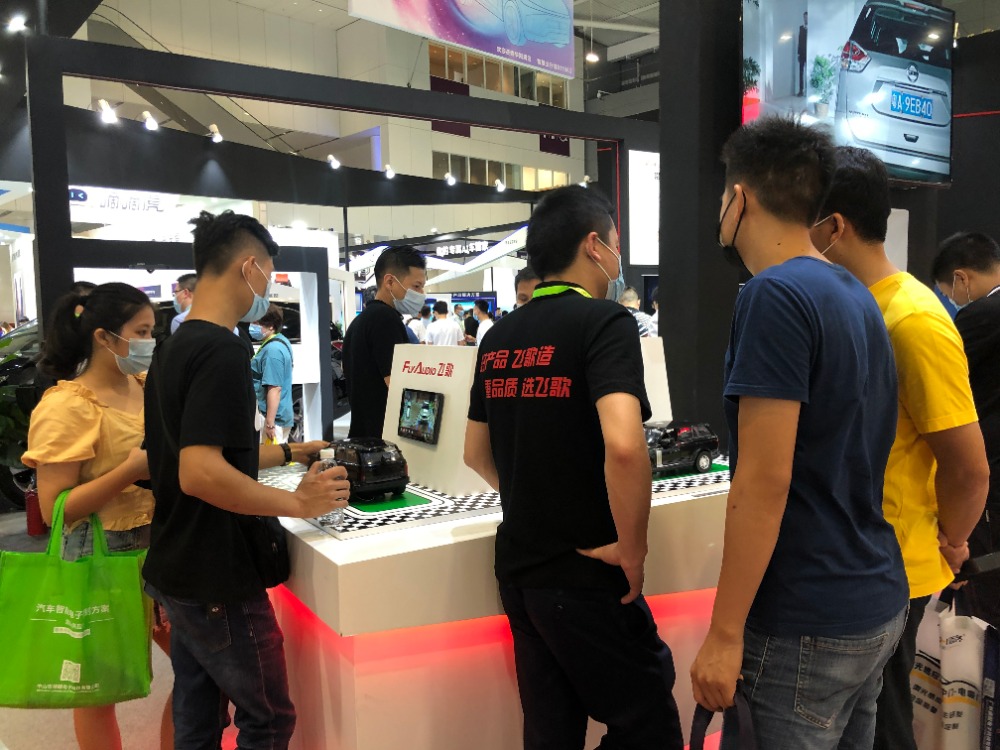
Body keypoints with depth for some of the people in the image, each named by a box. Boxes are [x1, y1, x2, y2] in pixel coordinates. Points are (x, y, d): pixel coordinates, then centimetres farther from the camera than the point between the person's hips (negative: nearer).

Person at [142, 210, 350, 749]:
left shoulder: (173, 347, 9)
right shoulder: (223, 350, -20)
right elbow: (200, 473, -29)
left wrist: (285, 454, 21)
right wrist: (297, 503, -21)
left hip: (177, 572, 9)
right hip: (219, 582, -9)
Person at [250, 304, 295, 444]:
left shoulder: (272, 350, -20)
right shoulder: (281, 341, 12)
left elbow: (275, 388, -23)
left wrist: (269, 423, -22)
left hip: (273, 417, -10)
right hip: (280, 416, 10)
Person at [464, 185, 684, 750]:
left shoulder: (500, 337, 7)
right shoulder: (605, 321, -15)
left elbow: (476, 453, 14)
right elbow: (623, 445, -30)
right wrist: (632, 550, -17)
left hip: (518, 567, 7)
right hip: (584, 575, -7)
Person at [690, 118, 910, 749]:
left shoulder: (775, 295, -18)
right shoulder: (855, 295, 9)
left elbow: (764, 480, -22)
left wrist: (726, 633, -17)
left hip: (807, 625, -9)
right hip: (878, 602, 9)